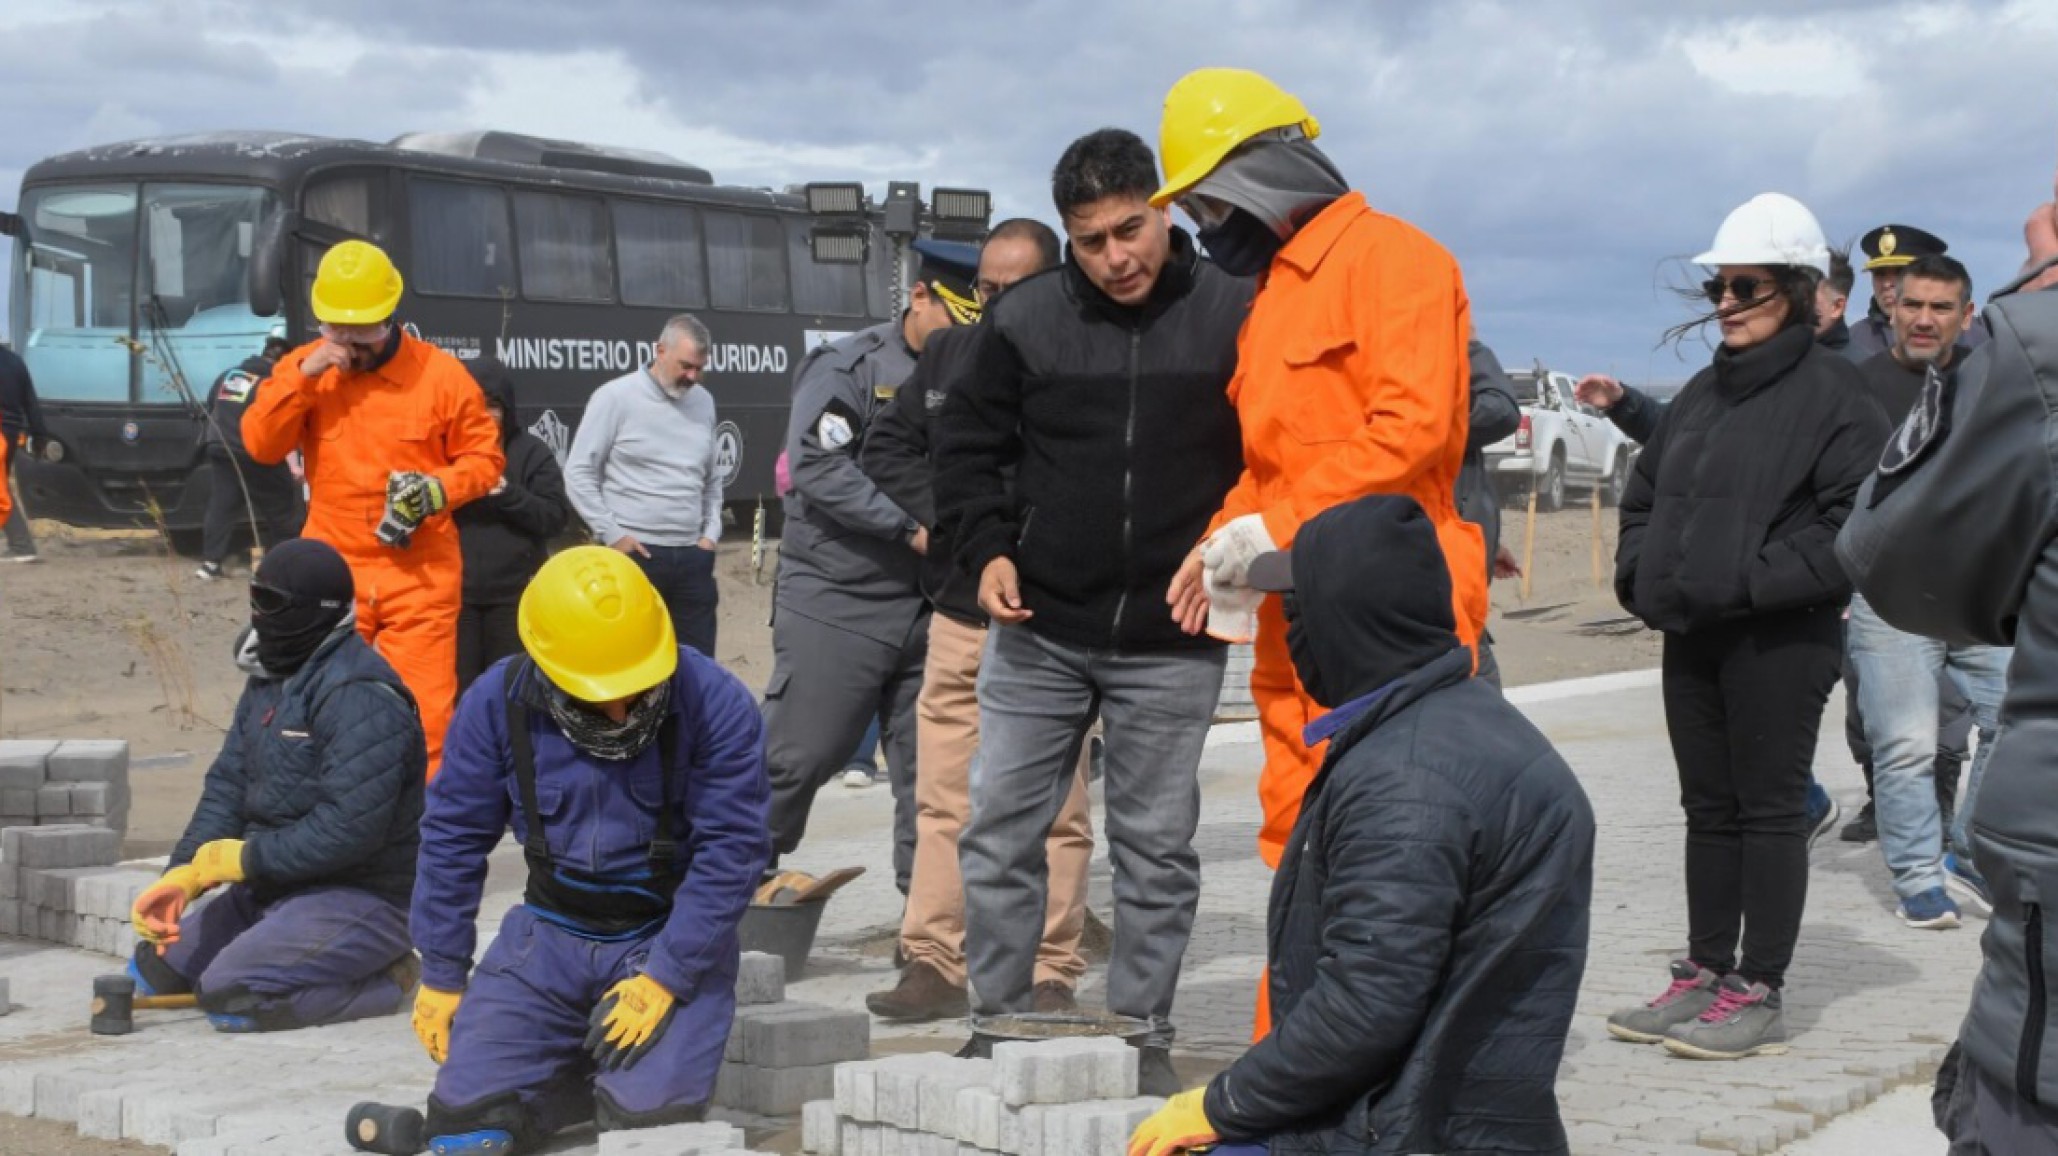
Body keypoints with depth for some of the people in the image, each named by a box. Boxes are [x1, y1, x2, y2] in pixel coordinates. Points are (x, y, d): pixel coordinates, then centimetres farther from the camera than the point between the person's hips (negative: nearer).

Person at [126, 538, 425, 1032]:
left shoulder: (359, 695, -21)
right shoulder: (270, 682, 11)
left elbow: (350, 828, -28)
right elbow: (227, 786, 7)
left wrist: (239, 859, -18)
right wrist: (180, 877, -9)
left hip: (361, 898, -10)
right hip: (271, 887, 10)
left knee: (230, 997, -25)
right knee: (154, 969, 9)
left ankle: (384, 980, -6)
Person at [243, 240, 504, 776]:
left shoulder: (441, 374, -3)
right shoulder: (304, 366, 4)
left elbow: (485, 457, 2)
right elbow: (261, 446, -4)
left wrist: (440, 489, -17)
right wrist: (302, 378, -16)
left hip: (420, 575, -2)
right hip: (334, 573, 3)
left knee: (423, 712, -5)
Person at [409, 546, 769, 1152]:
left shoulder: (716, 705, -17)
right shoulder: (497, 703, -9)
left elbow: (730, 850, -16)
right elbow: (453, 839, 1)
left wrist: (664, 978, -21)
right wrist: (441, 975, 2)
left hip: (670, 938, -3)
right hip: (551, 936, 3)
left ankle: (626, 1074, 13)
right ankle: (576, 1072, 20)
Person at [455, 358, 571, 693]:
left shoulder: (531, 452, 5)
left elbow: (557, 516, -3)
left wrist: (508, 493, -16)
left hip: (515, 593, 0)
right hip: (456, 590, 0)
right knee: (459, 687, 1)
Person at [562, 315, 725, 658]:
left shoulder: (703, 402, 11)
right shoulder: (616, 397, -6)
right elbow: (579, 472, -6)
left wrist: (711, 533, 9)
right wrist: (613, 535, -10)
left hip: (692, 557, 5)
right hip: (635, 556, -5)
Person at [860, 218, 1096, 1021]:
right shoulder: (949, 355, 12)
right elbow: (886, 445, 17)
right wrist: (944, 512, 1)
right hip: (957, 615, 5)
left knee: (1056, 810, 1)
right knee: (942, 802, 6)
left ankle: (1050, 974, 8)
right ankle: (934, 964, 11)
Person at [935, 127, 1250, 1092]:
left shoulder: (1233, 316, -5)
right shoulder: (1026, 318, -2)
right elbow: (968, 440, 8)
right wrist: (986, 549, -4)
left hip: (1171, 642, -1)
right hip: (1038, 630, 2)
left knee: (1156, 847, 7)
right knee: (1000, 830, 4)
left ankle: (1143, 1033, 18)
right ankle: (999, 1021, 17)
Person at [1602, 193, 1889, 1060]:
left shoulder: (1831, 394, -8)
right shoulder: (1703, 393, 16)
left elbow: (1858, 522, -16)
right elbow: (1645, 492, 25)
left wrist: (1753, 582, -19)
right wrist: (1640, 572, 8)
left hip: (1781, 641, -7)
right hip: (1691, 636, 7)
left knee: (1769, 809, -1)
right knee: (1709, 808, 13)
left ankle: (1760, 994, 5)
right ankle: (1704, 974, 22)